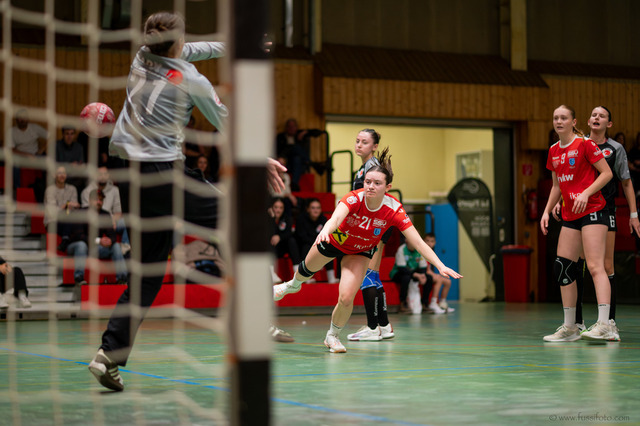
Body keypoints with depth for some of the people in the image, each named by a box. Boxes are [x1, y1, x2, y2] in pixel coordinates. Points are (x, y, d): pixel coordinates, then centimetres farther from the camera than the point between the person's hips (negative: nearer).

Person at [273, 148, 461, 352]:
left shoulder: (394, 209, -34)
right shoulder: (354, 199, -37)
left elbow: (418, 242, -36)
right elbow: (337, 216, -58)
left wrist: (440, 266, -48)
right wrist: (325, 230, -81)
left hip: (360, 252, 0)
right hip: (334, 240, 0)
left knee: (346, 298, -15)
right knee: (307, 269, 27)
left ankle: (333, 336, 17)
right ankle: (294, 284, 67)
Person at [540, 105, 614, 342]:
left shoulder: (585, 144, -7)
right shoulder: (554, 151, 14)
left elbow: (607, 173, -8)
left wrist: (586, 193, -19)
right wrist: (547, 211, 14)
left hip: (592, 210, -8)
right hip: (569, 216, 8)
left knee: (595, 266, -16)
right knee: (561, 267, 4)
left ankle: (604, 325, -22)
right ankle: (569, 327, 11)